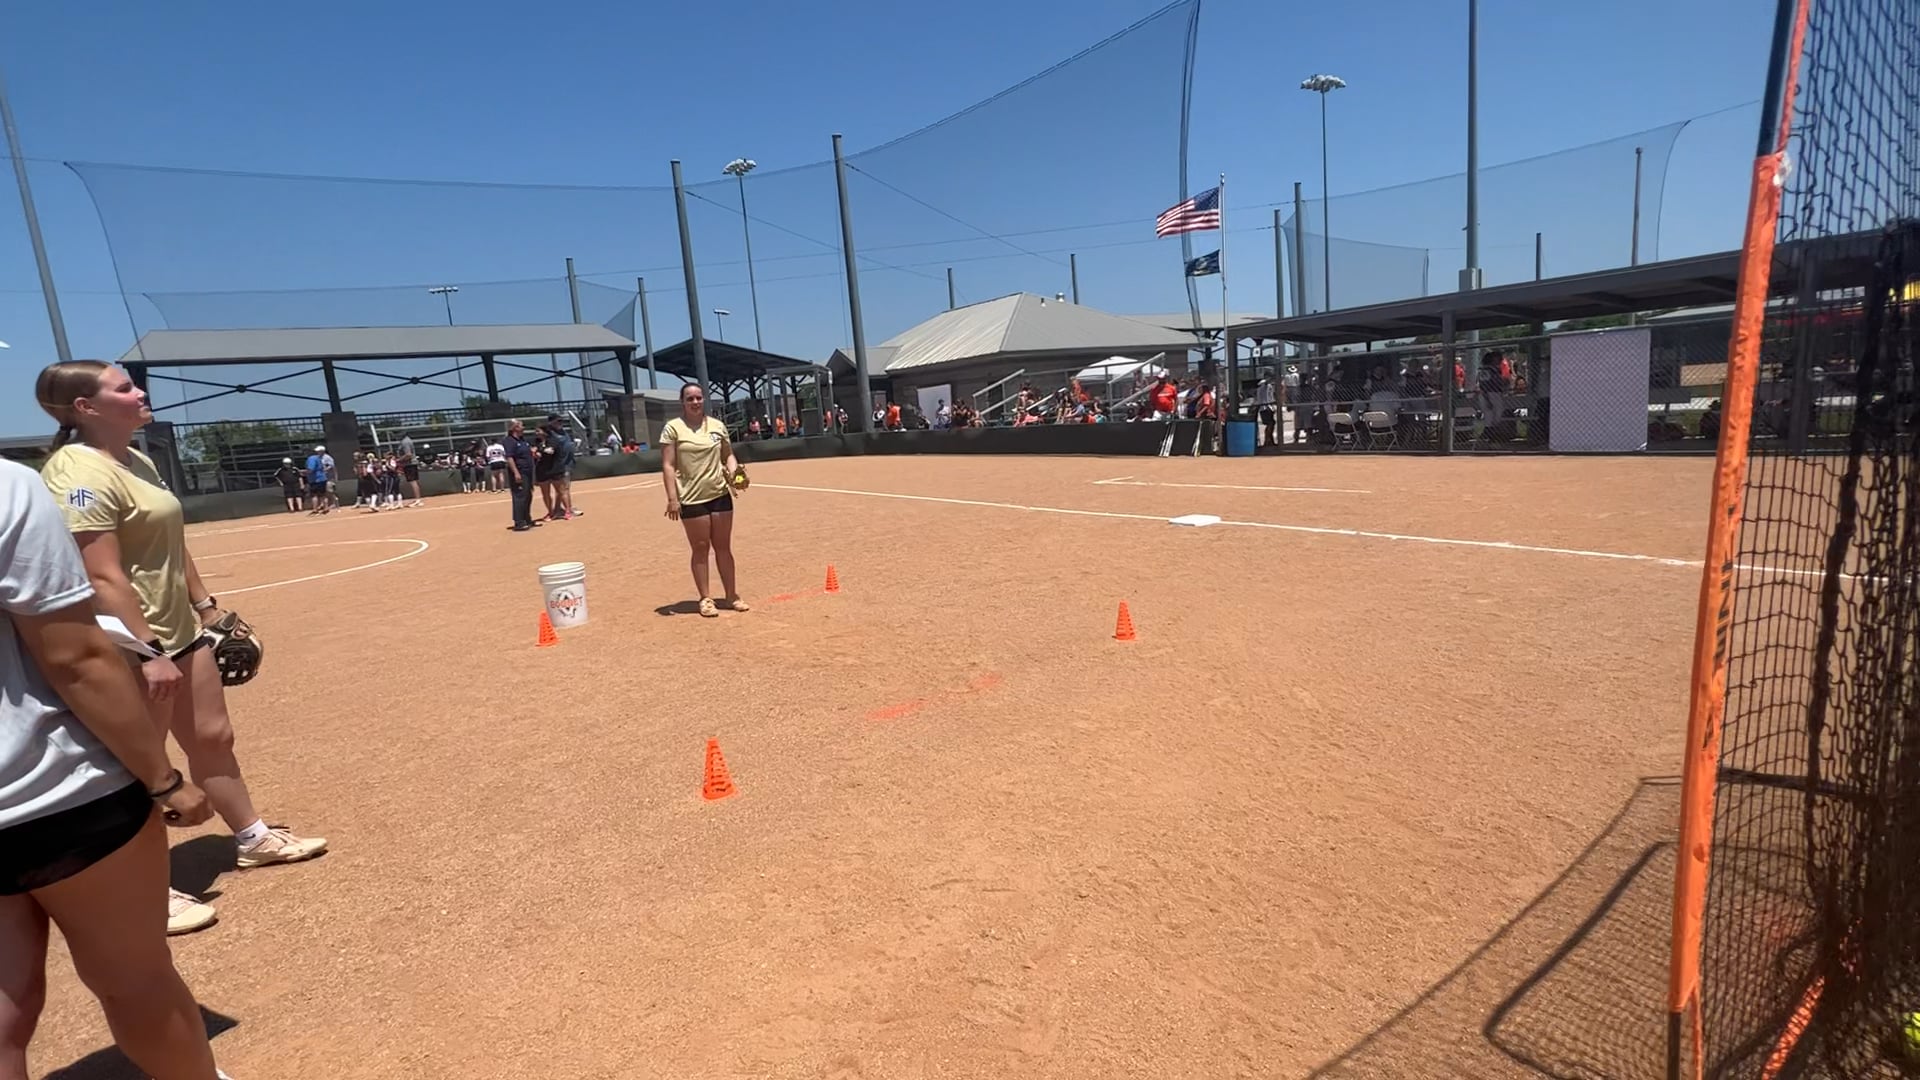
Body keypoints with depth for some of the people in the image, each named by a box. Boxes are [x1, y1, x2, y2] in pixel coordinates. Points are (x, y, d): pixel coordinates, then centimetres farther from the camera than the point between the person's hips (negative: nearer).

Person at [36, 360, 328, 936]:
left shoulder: (137, 459, 10)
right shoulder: (79, 472, -20)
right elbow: (104, 578, -25)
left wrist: (207, 607, 19)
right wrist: (149, 650, -26)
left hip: (179, 630, 9)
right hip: (130, 647, -9)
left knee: (213, 738, 19)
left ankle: (253, 837, 35)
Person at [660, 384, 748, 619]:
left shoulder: (718, 426, 7)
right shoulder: (673, 428, -4)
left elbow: (728, 455, 16)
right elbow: (668, 466, -8)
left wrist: (733, 470, -7)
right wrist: (672, 498, -15)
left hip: (720, 494, 3)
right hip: (691, 498, -3)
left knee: (723, 547, 10)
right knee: (700, 549, 3)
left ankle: (732, 595, 19)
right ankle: (706, 599, 13)